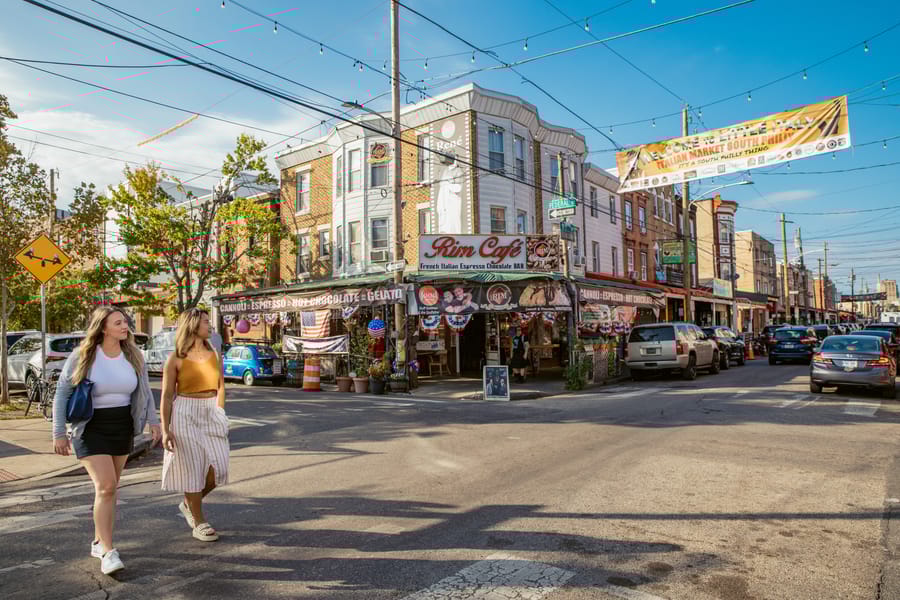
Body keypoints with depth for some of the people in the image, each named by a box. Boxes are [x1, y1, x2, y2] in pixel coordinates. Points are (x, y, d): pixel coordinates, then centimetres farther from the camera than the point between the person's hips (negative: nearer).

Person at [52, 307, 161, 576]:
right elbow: (62, 393, -5)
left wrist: (153, 420, 0)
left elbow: (144, 390, 7)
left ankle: (98, 542, 29)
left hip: (123, 427, 4)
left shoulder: (133, 356, -1)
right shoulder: (82, 356, -11)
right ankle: (108, 552, -6)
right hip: (91, 429, -4)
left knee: (110, 487, 13)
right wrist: (59, 433, -7)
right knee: (105, 486, -13)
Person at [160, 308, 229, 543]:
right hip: (185, 415, -4)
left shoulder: (214, 354, 8)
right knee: (192, 468, 2)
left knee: (218, 467, 0)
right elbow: (166, 395, -3)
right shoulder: (176, 359, -4)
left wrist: (220, 415, 10)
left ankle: (189, 504, 28)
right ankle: (198, 522, 18)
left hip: (211, 414, 4)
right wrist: (165, 429, -7)